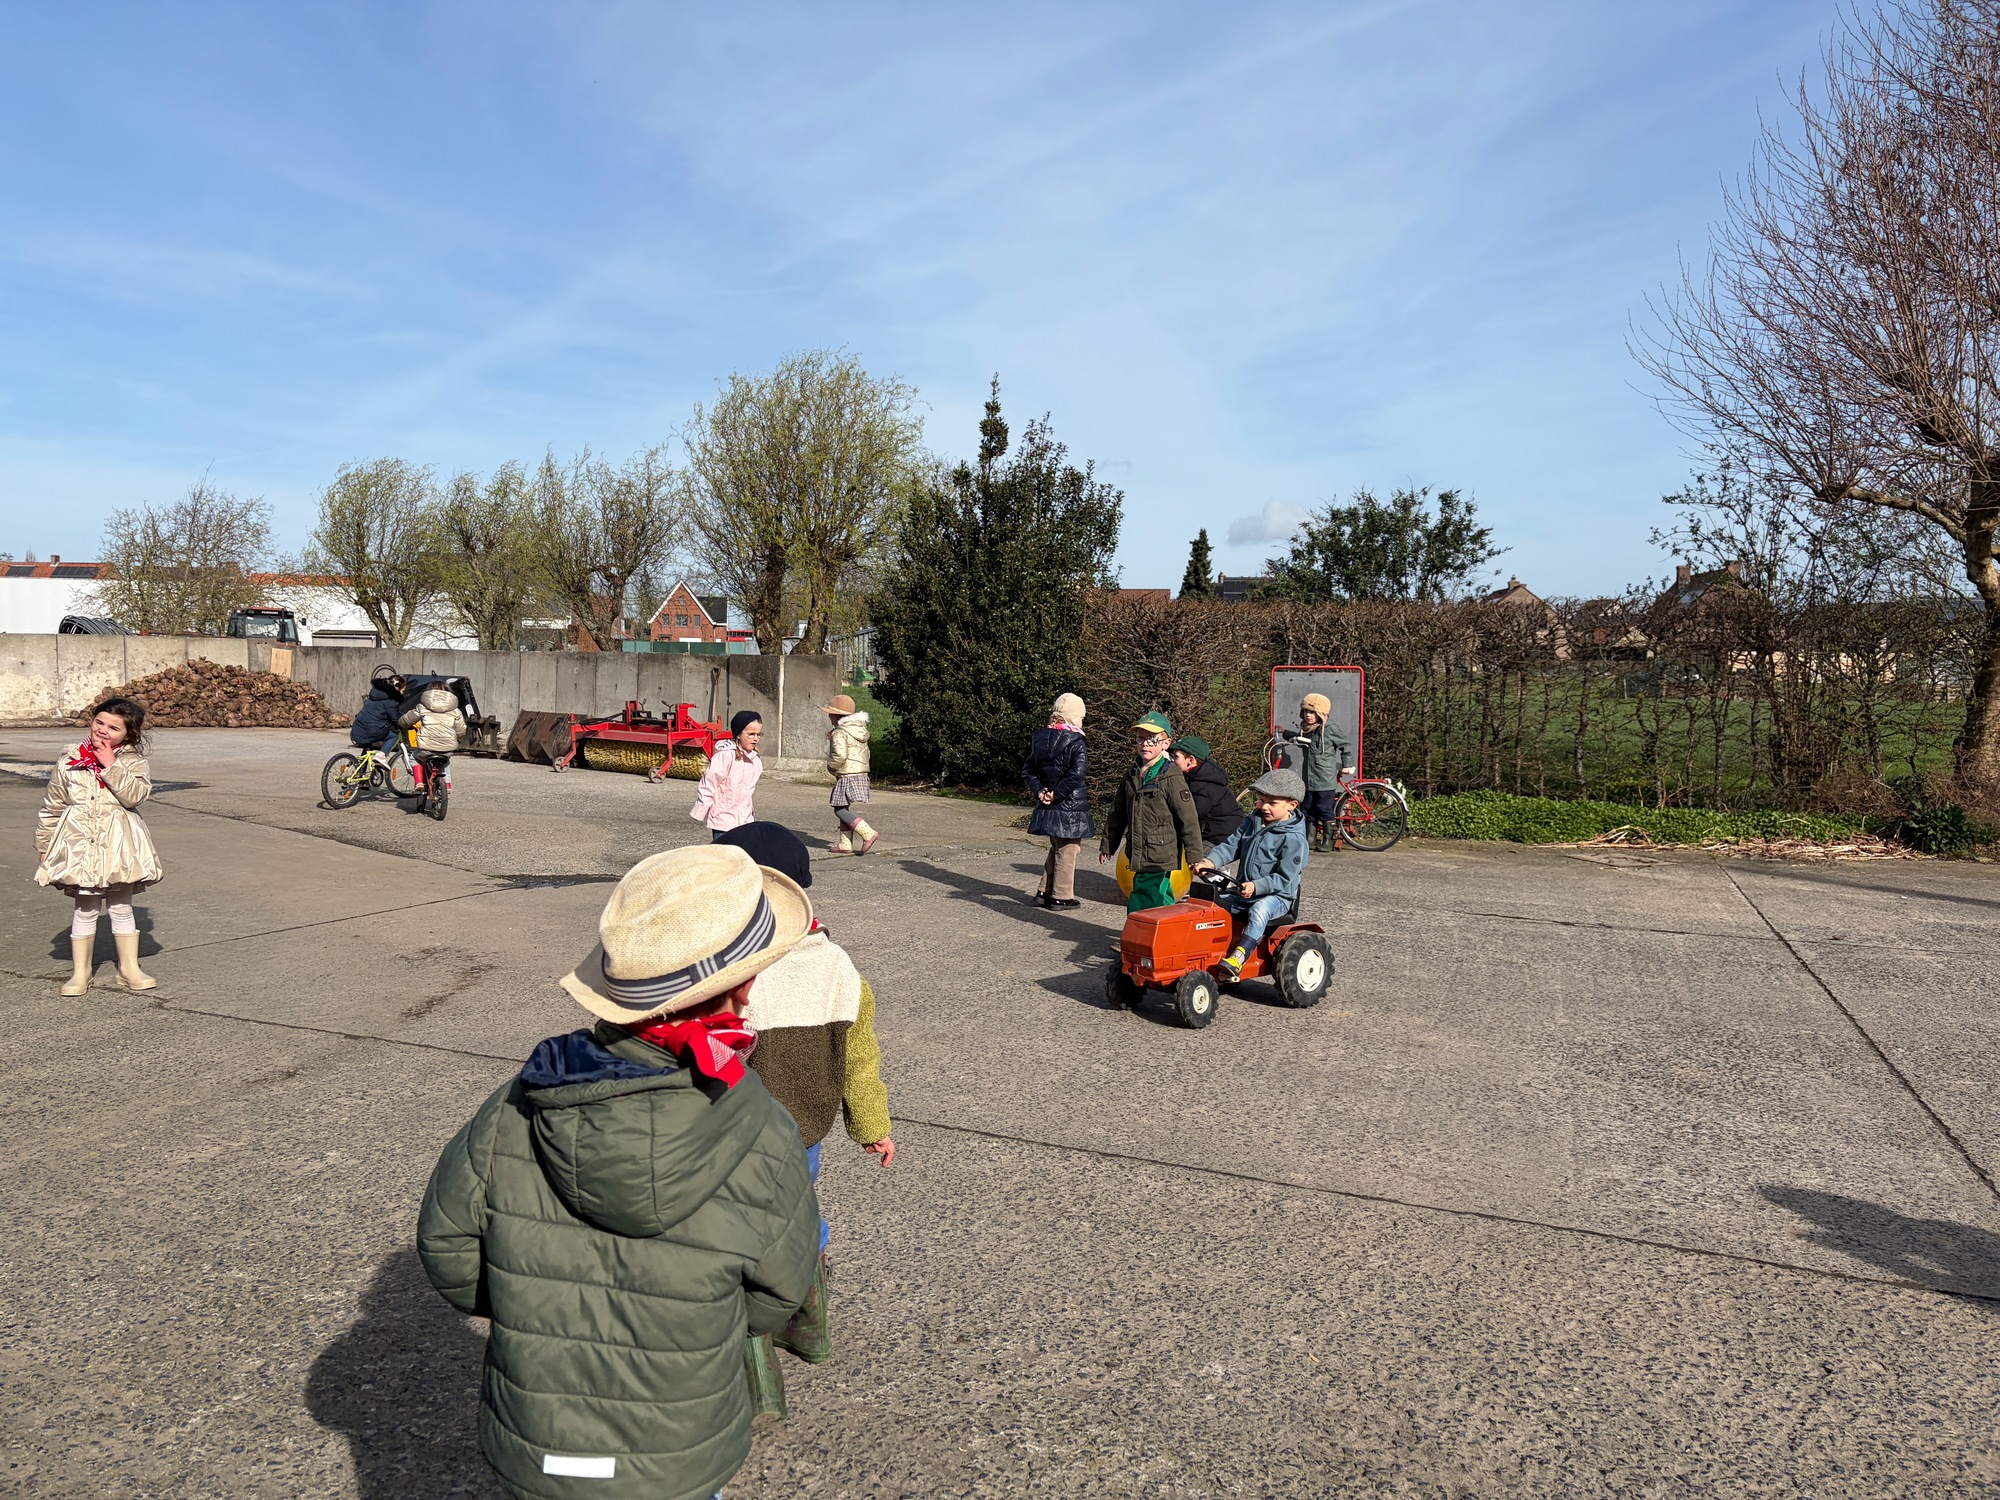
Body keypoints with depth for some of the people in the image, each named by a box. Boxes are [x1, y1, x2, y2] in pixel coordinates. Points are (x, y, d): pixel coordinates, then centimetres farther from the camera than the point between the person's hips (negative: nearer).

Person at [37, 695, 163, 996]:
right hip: (79, 844, 1)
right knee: (85, 909, 5)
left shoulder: (133, 762, 1)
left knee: (121, 906, 8)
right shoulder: (69, 761, 5)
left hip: (120, 845, -1)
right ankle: (80, 971, 17)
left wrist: (111, 765, -17)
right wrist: (43, 845, 12)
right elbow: (52, 807, 11)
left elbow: (135, 795, -17)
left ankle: (130, 968, 17)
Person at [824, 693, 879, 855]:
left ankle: (868, 833, -14)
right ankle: (845, 844, 14)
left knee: (840, 810, -6)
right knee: (844, 809, 14)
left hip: (847, 776, -10)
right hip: (861, 774, 10)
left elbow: (839, 755, -25)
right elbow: (865, 753, 20)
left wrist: (831, 767, -7)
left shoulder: (839, 733, -13)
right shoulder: (860, 731, 15)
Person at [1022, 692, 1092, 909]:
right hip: (1070, 807, -7)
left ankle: (1044, 891, 24)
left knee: (1056, 848, 22)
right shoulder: (1075, 742, -15)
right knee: (1067, 851, 5)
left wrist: (1039, 791, 3)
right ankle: (1061, 897, 11)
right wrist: (1057, 794, -17)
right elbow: (1077, 774, -26)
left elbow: (1027, 770, 10)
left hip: (1047, 807, 7)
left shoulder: (1039, 738, 7)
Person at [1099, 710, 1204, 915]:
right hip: (1138, 856, 7)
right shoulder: (1132, 775, 12)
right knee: (1162, 900, 13)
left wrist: (1194, 857, -11)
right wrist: (1107, 846, 25)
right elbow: (1117, 814, 21)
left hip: (1160, 857, -7)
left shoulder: (1171, 777, -10)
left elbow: (1189, 819, -10)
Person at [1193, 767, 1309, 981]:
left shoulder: (1293, 838, -14)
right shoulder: (1251, 823, 9)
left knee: (1258, 910, -38)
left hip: (1277, 896, -8)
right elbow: (1231, 846, 5)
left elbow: (1284, 878, -17)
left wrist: (1256, 887, -29)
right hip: (1242, 892, 8)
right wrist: (1210, 861, -14)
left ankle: (1238, 957, -49)